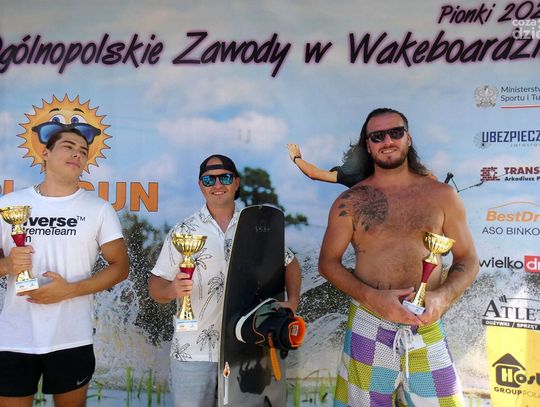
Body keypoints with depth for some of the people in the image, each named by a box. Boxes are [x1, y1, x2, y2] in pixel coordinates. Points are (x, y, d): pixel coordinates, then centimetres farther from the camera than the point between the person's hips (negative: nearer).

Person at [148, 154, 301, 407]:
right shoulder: (184, 232, -1)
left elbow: (290, 263, 14)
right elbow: (156, 286, -2)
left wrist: (292, 301, -1)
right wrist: (172, 289, -23)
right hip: (194, 352, -1)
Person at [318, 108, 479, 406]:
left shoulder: (442, 195, 4)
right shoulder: (350, 201, 1)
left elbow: (468, 260, 8)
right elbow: (328, 262, 3)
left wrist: (443, 296, -12)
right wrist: (372, 297, -13)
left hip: (428, 327, 1)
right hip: (368, 324, -1)